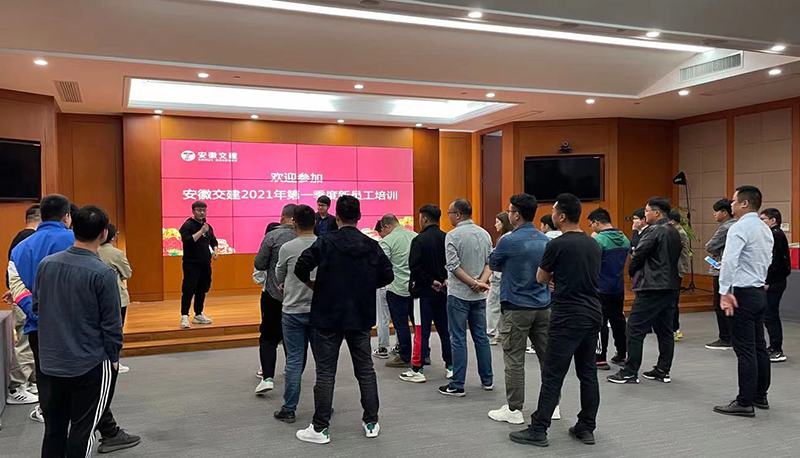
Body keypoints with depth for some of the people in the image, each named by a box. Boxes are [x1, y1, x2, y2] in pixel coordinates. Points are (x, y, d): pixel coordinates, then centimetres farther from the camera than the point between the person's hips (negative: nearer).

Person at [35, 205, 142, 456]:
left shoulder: (46, 264, -2)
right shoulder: (103, 273, -19)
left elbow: (37, 304, 11)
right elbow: (111, 324, -14)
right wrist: (114, 357, 1)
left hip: (50, 362, 5)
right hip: (90, 365, -5)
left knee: (54, 428, 17)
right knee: (82, 429, 7)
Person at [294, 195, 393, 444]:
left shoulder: (325, 242, -10)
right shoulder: (372, 246, 0)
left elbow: (301, 267, -16)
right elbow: (387, 276, 1)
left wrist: (312, 284, 3)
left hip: (328, 316, -3)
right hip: (361, 317, 3)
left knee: (326, 372, 4)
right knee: (365, 369, 14)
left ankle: (320, 428, 10)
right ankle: (371, 423, 21)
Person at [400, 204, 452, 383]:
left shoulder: (420, 240, -14)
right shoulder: (447, 238, 3)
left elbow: (415, 267, -19)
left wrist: (430, 281, -11)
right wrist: (444, 280, 2)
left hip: (425, 291, -5)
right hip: (443, 290, 6)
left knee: (422, 331, 0)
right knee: (445, 329, 14)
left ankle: (417, 370, 6)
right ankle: (450, 366, 20)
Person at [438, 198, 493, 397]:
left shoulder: (453, 235, -12)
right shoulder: (485, 234, 7)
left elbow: (453, 266, -17)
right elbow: (490, 262, 4)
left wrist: (474, 283, -12)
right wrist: (481, 282, -7)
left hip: (458, 293, -5)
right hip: (479, 295, 6)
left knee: (458, 339, 0)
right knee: (481, 336, 14)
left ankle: (457, 385, 4)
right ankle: (487, 380, 22)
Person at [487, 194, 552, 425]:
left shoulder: (509, 241, -13)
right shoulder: (546, 240, 6)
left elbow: (493, 265, 5)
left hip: (517, 308, -6)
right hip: (543, 306, 6)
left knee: (514, 360, 2)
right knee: (547, 356, 12)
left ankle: (514, 410, 8)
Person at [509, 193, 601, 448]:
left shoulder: (557, 245, -13)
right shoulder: (594, 245, 10)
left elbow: (541, 279, 0)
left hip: (567, 318, -8)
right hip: (593, 315, 8)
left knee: (553, 376, -3)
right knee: (588, 373, 12)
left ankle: (538, 431, 3)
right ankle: (586, 429, 19)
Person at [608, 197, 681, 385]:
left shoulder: (654, 231, -13)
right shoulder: (674, 233, 15)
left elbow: (637, 255, -13)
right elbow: (675, 258, 19)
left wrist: (632, 272, 6)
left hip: (652, 287, -10)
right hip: (670, 286, 10)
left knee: (635, 329, -5)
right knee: (665, 330, 13)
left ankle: (630, 372, -3)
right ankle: (663, 370, 19)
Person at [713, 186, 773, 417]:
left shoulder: (740, 228, -15)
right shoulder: (765, 229, 13)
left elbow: (729, 261, -26)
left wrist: (724, 292, -27)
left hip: (743, 294, -9)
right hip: (760, 292, 9)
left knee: (745, 349, -6)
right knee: (759, 346, 15)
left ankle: (745, 402, -1)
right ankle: (760, 396, 24)